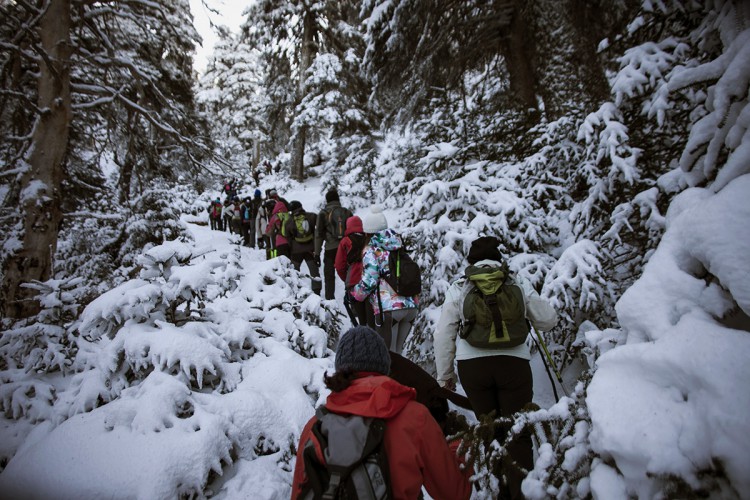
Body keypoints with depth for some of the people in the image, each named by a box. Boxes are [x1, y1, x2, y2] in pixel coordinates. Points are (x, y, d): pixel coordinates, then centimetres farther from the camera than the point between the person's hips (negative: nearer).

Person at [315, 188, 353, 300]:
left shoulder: (323, 213, 0)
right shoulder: (347, 212, 6)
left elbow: (319, 234, -2)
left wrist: (317, 252, 2)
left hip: (331, 249, -2)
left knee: (329, 275, 8)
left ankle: (330, 298, 6)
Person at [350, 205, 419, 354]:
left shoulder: (371, 250, -2)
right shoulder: (399, 247, 17)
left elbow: (369, 281, -10)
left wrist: (354, 293, 5)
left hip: (389, 308, -6)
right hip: (411, 306, 6)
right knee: (398, 351, 19)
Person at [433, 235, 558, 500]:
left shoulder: (458, 288, 5)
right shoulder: (518, 284, 5)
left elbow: (443, 334, 4)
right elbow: (548, 320, 12)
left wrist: (444, 374, 13)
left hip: (471, 365, 1)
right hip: (513, 362, -1)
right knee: (518, 434, 10)